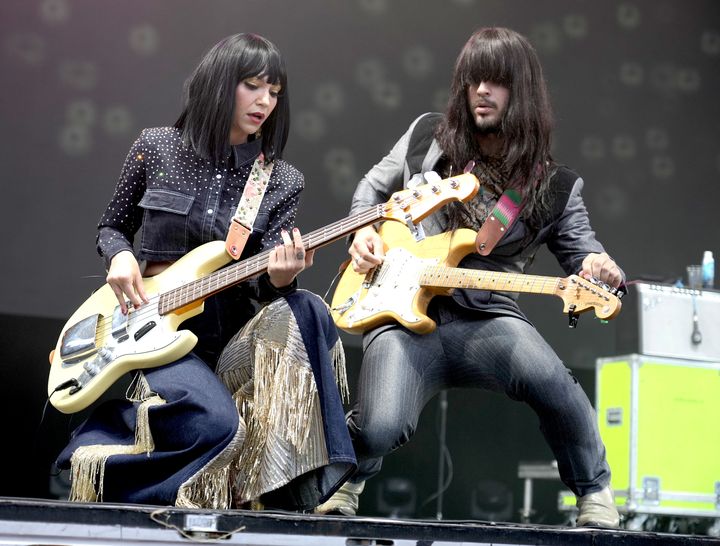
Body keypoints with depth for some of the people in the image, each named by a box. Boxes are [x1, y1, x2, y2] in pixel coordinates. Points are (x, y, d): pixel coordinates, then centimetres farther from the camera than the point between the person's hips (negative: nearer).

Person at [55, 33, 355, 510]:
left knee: (305, 311, -31)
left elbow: (268, 283, -5)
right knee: (217, 423, -33)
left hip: (233, 332, 3)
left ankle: (289, 497, -26)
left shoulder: (281, 182, 3)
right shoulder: (156, 148, 2)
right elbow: (112, 228, 14)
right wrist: (120, 257, -9)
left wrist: (280, 278, -29)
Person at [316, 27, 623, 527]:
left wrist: (602, 270, -16)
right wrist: (364, 231, 5)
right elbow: (372, 189, 24)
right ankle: (350, 477, 13)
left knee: (550, 381, -34)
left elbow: (584, 253, 8)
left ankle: (596, 494, -6)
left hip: (486, 317, 0)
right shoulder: (427, 137, 10)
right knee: (380, 429, -27)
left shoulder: (554, 186, 6)